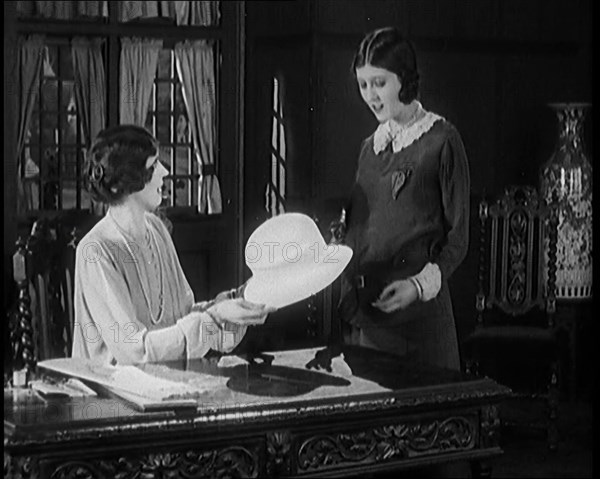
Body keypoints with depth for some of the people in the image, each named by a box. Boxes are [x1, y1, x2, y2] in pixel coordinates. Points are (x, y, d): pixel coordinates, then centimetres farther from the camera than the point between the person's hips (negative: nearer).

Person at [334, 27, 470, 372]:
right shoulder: (371, 146, 16)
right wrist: (338, 232, 2)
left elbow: (458, 237, -5)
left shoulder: (441, 140, -4)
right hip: (364, 307, 6)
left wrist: (420, 284, -16)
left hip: (417, 309, -6)